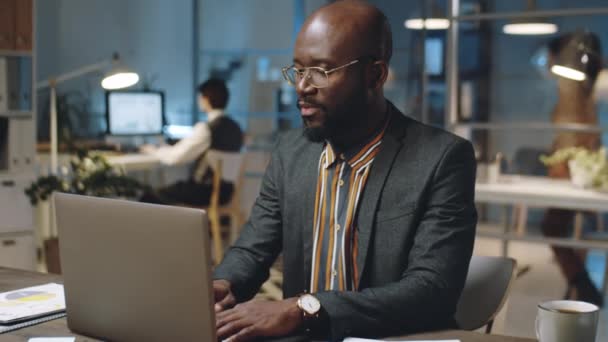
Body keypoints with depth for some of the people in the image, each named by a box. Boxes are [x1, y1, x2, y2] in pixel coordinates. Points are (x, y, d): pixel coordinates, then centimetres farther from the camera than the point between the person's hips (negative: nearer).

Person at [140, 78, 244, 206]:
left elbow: (175, 157, -15)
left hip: (205, 192, -8)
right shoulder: (235, 128, 6)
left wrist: (155, 150, 5)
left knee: (149, 198, 3)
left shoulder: (206, 128, -17)